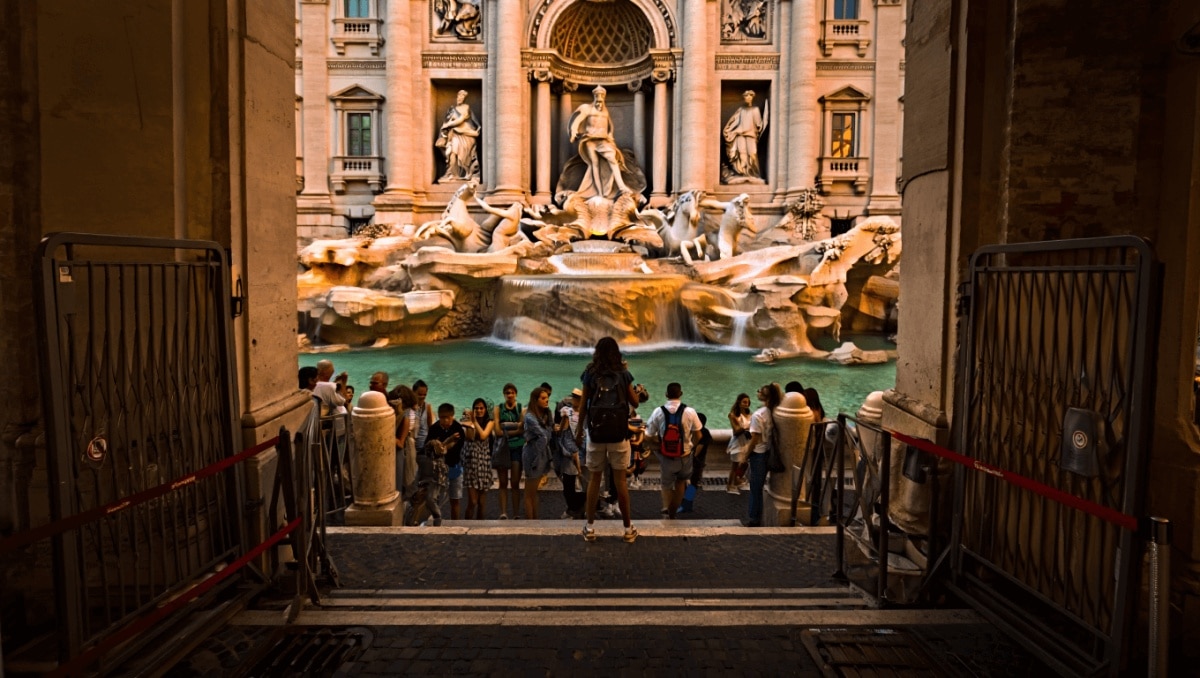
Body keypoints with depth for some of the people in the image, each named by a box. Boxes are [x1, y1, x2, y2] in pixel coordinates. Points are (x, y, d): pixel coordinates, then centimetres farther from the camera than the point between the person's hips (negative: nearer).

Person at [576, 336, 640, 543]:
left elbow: (584, 405, 2)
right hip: (618, 432, 0)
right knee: (620, 480, 5)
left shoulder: (590, 374, 1)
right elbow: (634, 401, 9)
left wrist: (579, 430, 12)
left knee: (594, 479, 10)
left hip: (596, 431, 0)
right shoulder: (623, 374, 0)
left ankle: (590, 527, 14)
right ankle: (628, 528, 12)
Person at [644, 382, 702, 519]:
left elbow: (649, 437, -7)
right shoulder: (690, 411, -11)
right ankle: (673, 513, 30)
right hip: (684, 455, 1)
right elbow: (698, 435, -3)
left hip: (665, 456, 0)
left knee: (666, 484, 21)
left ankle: (666, 508, 1)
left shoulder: (658, 412, -10)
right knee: (680, 482, 24)